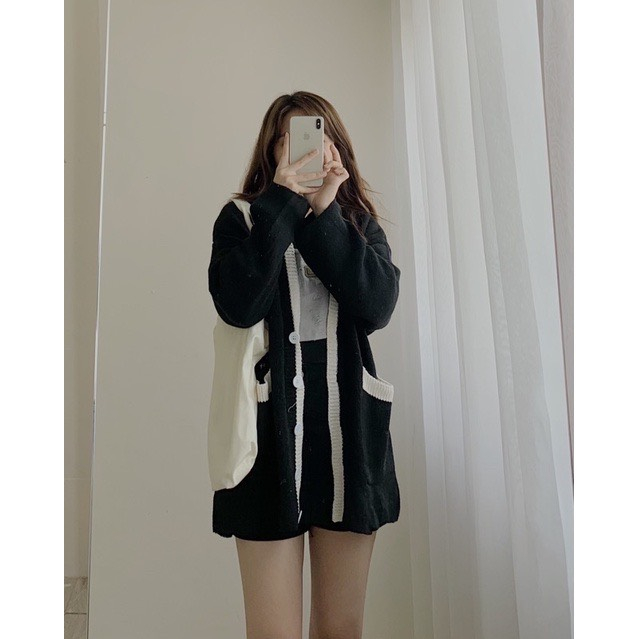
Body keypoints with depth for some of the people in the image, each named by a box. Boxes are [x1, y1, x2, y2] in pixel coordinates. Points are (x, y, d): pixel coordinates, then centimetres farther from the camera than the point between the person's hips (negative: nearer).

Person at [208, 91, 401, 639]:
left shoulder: (360, 225, 13)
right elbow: (238, 305, -14)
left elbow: (378, 305, -7)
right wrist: (283, 203, -12)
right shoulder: (241, 219, 6)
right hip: (271, 431, -2)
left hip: (350, 434, 3)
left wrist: (323, 213, -10)